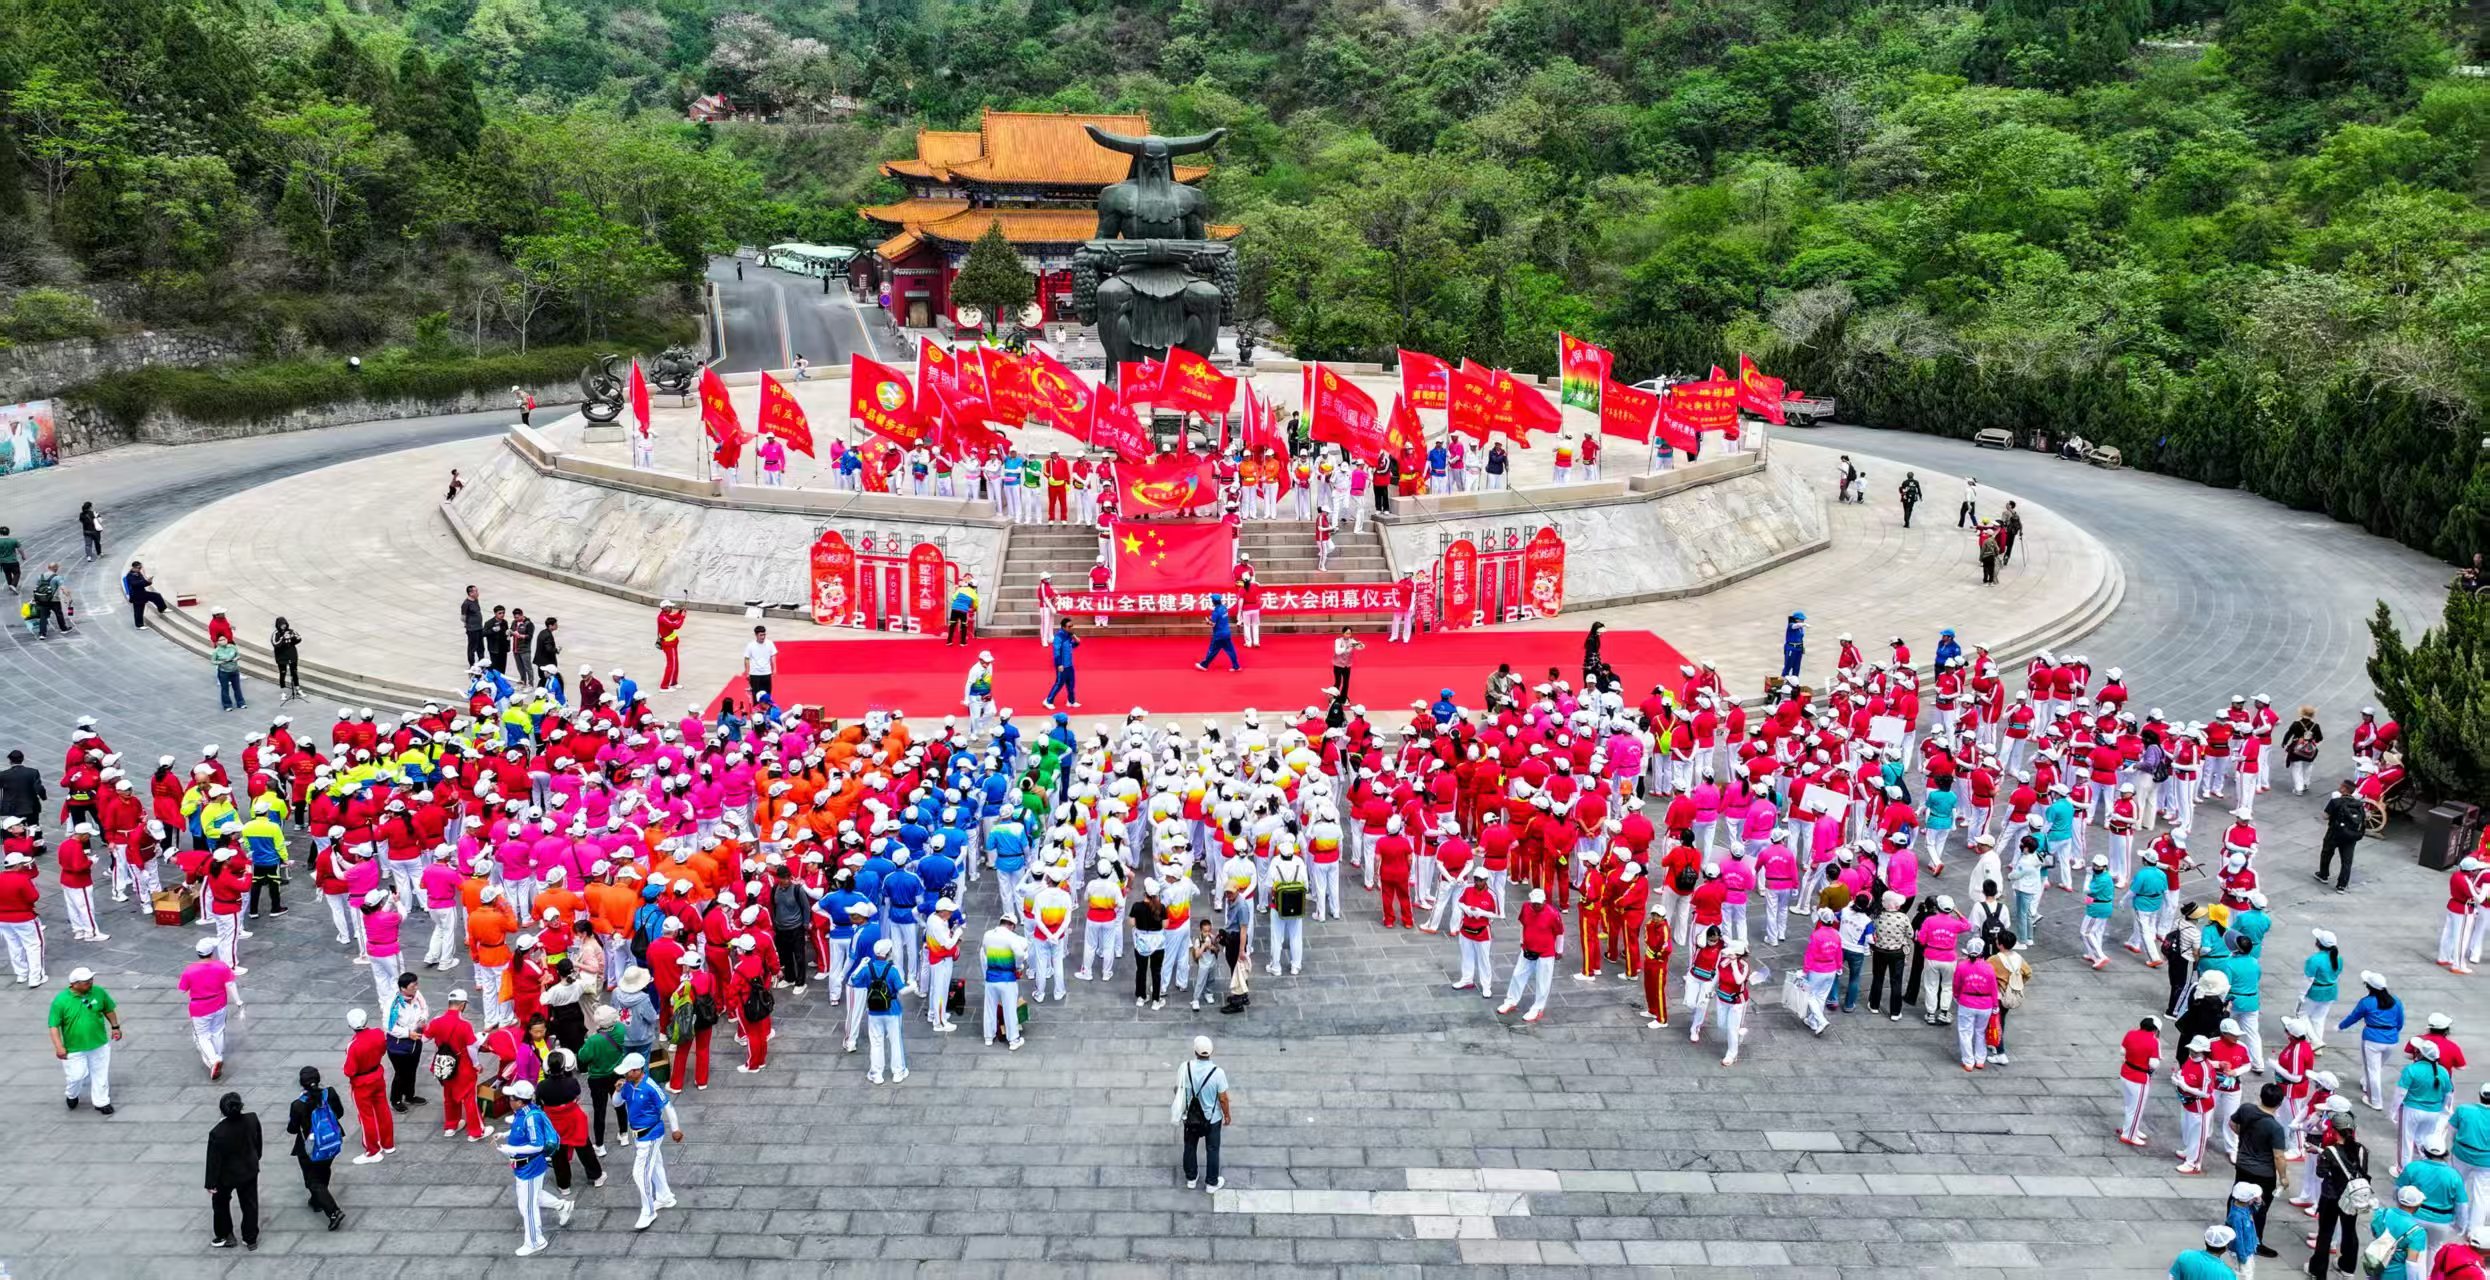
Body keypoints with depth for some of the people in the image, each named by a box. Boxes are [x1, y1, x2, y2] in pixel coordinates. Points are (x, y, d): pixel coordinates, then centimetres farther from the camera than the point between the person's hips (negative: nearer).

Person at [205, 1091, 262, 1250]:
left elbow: (214, 1160, -20)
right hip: (249, 1170, 3)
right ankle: (251, 1239, 30)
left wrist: (211, 1183, -7)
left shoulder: (217, 1133, -32)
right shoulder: (252, 1120, -21)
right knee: (250, 1204, 19)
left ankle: (225, 1237, 37)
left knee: (220, 1203, 24)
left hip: (227, 1174, -3)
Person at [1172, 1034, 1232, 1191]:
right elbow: (1223, 1098, -17)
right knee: (1212, 1149, 17)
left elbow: (1178, 1090, -6)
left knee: (1190, 1147, 23)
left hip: (1190, 1116, 2)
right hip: (1212, 1118, -2)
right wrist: (1227, 1115, 2)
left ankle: (1191, 1178, 39)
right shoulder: (1218, 1072, -26)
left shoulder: (1185, 1068, -20)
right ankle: (1212, 1183, 30)